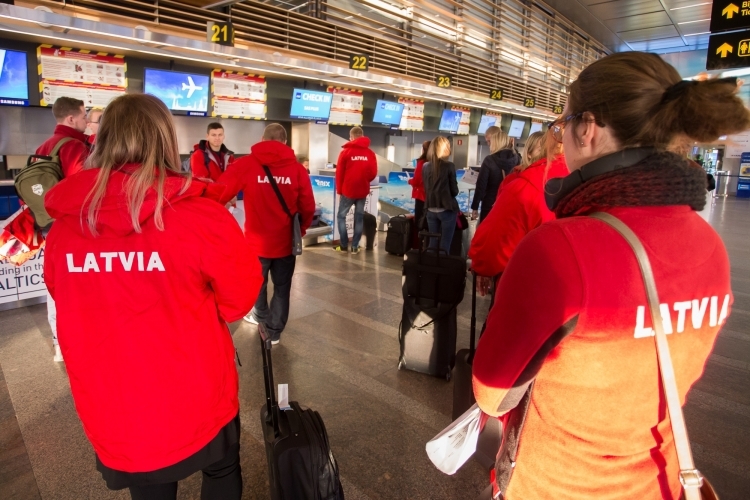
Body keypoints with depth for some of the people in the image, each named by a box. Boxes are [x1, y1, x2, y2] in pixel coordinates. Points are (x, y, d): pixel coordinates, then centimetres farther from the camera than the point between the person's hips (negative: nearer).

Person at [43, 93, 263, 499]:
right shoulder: (199, 214, -22)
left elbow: (76, 307, 8)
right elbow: (241, 296, -9)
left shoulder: (64, 225, -8)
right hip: (195, 409, -3)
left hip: (111, 420, 4)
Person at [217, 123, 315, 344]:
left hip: (257, 241, 0)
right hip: (285, 241, 0)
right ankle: (274, 330, 26)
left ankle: (260, 316, 46)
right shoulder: (297, 168, -6)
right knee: (282, 287, 17)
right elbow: (308, 207, -4)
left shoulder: (246, 164, -9)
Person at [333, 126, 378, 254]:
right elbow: (373, 173, 1)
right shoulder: (370, 153, 0)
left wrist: (339, 190, 7)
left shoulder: (346, 151, -5)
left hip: (348, 190, -2)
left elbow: (339, 173, -3)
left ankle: (344, 245, 9)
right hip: (363, 191, 2)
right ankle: (355, 246, 10)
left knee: (341, 216, 10)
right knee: (359, 218, 10)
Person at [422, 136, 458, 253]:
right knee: (445, 244, 2)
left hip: (431, 209, 5)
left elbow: (426, 188, 10)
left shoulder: (425, 166, 2)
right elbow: (455, 191, -4)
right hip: (447, 209, -5)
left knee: (433, 243, 12)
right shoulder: (449, 166, -10)